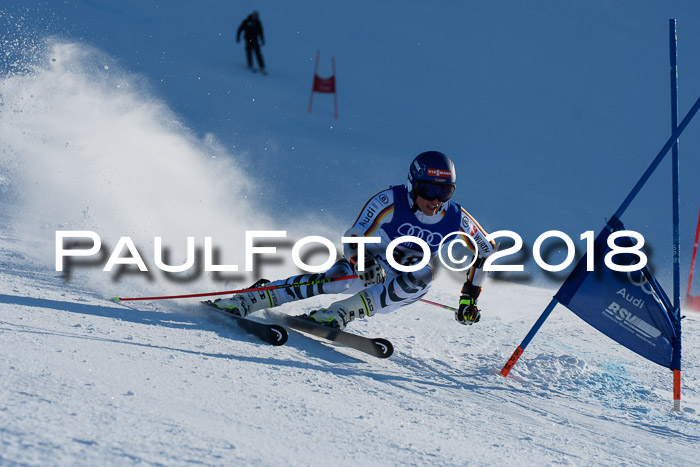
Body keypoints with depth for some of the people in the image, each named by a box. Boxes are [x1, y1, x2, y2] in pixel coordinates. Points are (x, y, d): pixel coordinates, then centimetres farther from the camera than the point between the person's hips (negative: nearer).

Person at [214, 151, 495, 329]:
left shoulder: (457, 221, -18)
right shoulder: (390, 201, -24)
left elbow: (486, 251, -1)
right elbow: (354, 239, -22)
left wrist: (470, 296, -5)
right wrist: (363, 262, -44)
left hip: (411, 286, 1)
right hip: (373, 263, -1)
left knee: (421, 277, -36)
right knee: (336, 278, -31)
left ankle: (340, 314, -39)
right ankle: (249, 300, -26)